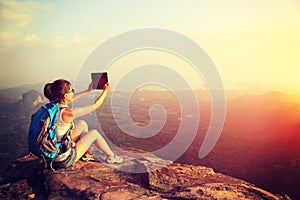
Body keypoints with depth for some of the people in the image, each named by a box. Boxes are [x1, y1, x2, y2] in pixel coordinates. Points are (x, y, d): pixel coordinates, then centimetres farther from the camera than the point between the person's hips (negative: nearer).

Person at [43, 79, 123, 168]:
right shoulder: (67, 113, -26)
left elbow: (70, 99, 19)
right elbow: (96, 105, -14)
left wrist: (88, 90, 29)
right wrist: (106, 90, 3)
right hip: (64, 161, -8)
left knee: (82, 124, 16)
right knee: (94, 133, 9)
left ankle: (87, 153, 33)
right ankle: (111, 157, 30)